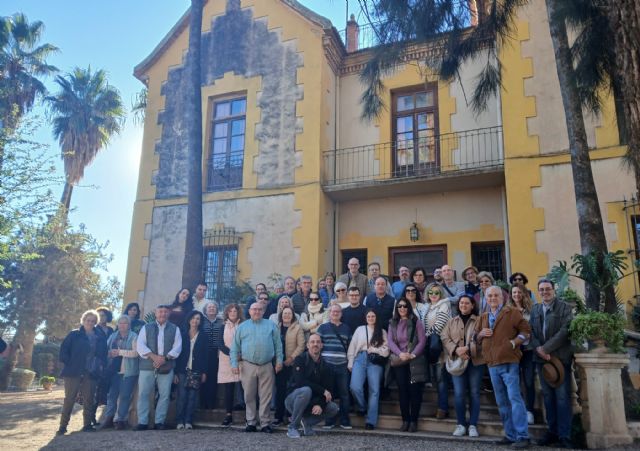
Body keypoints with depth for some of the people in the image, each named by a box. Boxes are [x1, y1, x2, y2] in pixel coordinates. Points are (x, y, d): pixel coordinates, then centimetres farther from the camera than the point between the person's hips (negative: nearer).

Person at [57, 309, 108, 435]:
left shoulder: (100, 337, 10)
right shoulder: (74, 335, 1)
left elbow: (103, 354, 16)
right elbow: (64, 350, -2)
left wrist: (101, 365, 3)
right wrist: (69, 363, -9)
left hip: (91, 373, 3)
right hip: (73, 372, -3)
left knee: (89, 400, 6)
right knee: (69, 399, 0)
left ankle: (87, 425, 15)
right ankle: (63, 426, 8)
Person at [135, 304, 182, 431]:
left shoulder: (174, 329, 10)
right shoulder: (146, 328, 9)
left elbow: (177, 347, 1)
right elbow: (140, 345, -2)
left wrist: (165, 358, -14)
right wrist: (153, 356, -15)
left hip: (166, 368, 0)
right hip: (147, 367, 0)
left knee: (164, 395, 1)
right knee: (143, 394, 0)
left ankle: (159, 421, 10)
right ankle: (142, 422, 8)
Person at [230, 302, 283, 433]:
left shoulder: (271, 325, 9)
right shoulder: (242, 327, 9)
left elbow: (278, 344, 8)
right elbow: (235, 347, 7)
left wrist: (279, 360, 0)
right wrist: (234, 363, -2)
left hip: (267, 366, 0)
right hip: (248, 366, 0)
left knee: (266, 396, 2)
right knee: (249, 396, 6)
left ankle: (265, 423, 11)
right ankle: (251, 423, 16)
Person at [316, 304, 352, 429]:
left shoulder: (346, 328, 15)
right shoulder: (323, 327, 9)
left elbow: (350, 346, 15)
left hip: (342, 365, 1)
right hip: (326, 364, -1)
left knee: (344, 393, 2)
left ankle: (345, 421, 12)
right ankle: (329, 421, 12)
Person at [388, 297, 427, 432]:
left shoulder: (416, 323, 2)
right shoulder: (392, 324, 11)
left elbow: (422, 341, -5)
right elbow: (390, 341, 1)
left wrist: (413, 354, -18)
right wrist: (400, 354, -16)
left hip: (415, 361, -3)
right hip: (399, 361, 3)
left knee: (415, 391, -3)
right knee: (402, 391, 3)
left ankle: (414, 421, 4)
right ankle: (405, 420, 10)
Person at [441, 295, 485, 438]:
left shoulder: (479, 321, 5)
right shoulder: (451, 322, 13)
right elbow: (445, 338, 2)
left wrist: (468, 348, -20)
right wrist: (456, 350, -15)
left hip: (475, 361, -1)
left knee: (474, 393, 4)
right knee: (459, 394, -1)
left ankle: (473, 425, 13)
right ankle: (461, 424, 12)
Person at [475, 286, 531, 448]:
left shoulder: (512, 312, -2)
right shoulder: (483, 317, 15)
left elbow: (526, 330, -3)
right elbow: (476, 338, 20)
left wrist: (514, 342, -14)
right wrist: (480, 334, -2)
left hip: (509, 362, -6)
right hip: (492, 364, 6)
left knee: (514, 398, -10)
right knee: (502, 402, 11)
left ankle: (522, 436, -3)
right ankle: (510, 435, 20)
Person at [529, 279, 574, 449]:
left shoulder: (564, 307, 0)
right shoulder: (535, 309, 14)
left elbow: (565, 331, -11)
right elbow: (531, 332, 8)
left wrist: (545, 348, -15)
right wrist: (539, 350, -10)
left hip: (560, 358, -4)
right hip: (542, 358, 5)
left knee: (562, 397, -5)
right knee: (548, 397, 9)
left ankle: (564, 436, -1)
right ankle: (552, 432, 17)